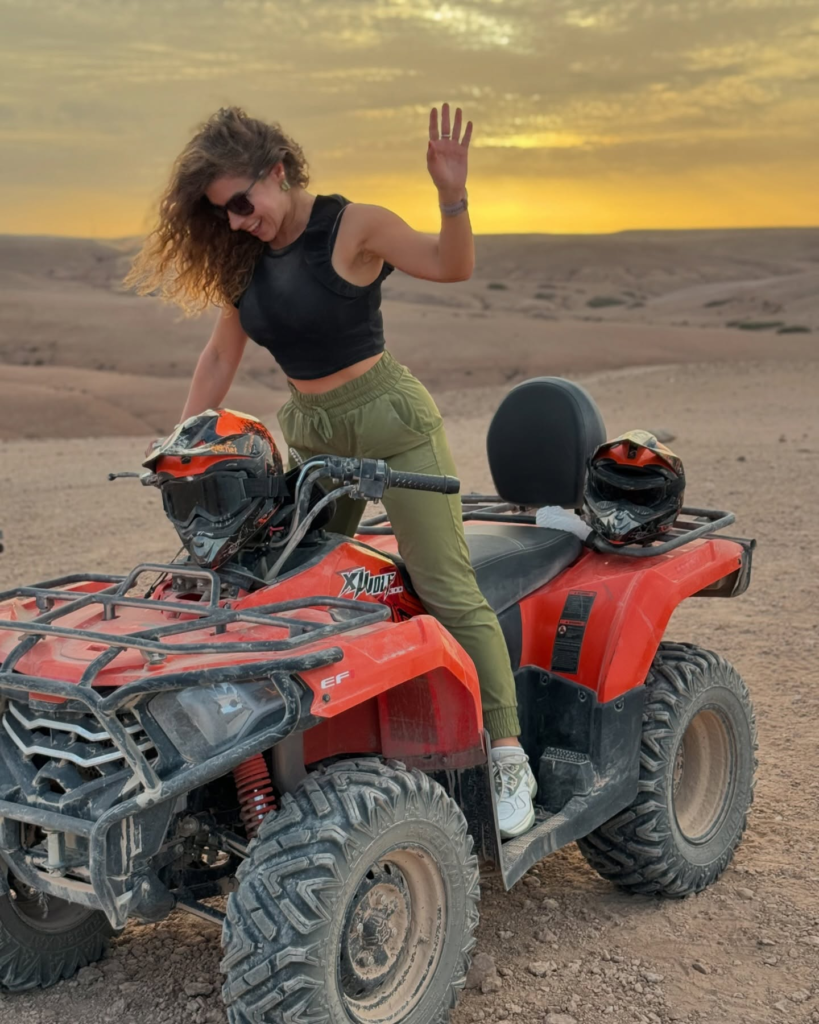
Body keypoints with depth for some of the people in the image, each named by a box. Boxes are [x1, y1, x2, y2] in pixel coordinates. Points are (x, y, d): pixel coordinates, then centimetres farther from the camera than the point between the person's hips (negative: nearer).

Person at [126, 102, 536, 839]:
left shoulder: (352, 227, -12)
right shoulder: (246, 257, 6)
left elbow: (451, 266, -21)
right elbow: (222, 354, 12)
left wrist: (452, 193, -39)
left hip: (390, 419, -7)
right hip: (310, 432, 7)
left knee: (448, 589, -8)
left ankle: (509, 757, -1)